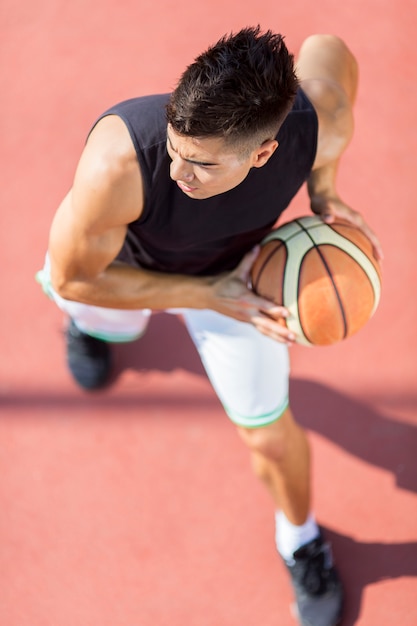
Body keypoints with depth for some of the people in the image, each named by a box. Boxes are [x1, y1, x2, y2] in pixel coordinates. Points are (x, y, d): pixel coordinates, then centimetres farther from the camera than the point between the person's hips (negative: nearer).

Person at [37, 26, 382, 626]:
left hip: (234, 265, 1)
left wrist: (323, 190, -21)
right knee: (106, 321, 35)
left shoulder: (321, 126, -38)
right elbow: (72, 278, -30)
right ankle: (90, 320, 77)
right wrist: (207, 296, -34)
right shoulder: (119, 162, -48)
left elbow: (325, 48, -13)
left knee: (269, 436, 8)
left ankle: (301, 538, 42)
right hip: (122, 262, -1)